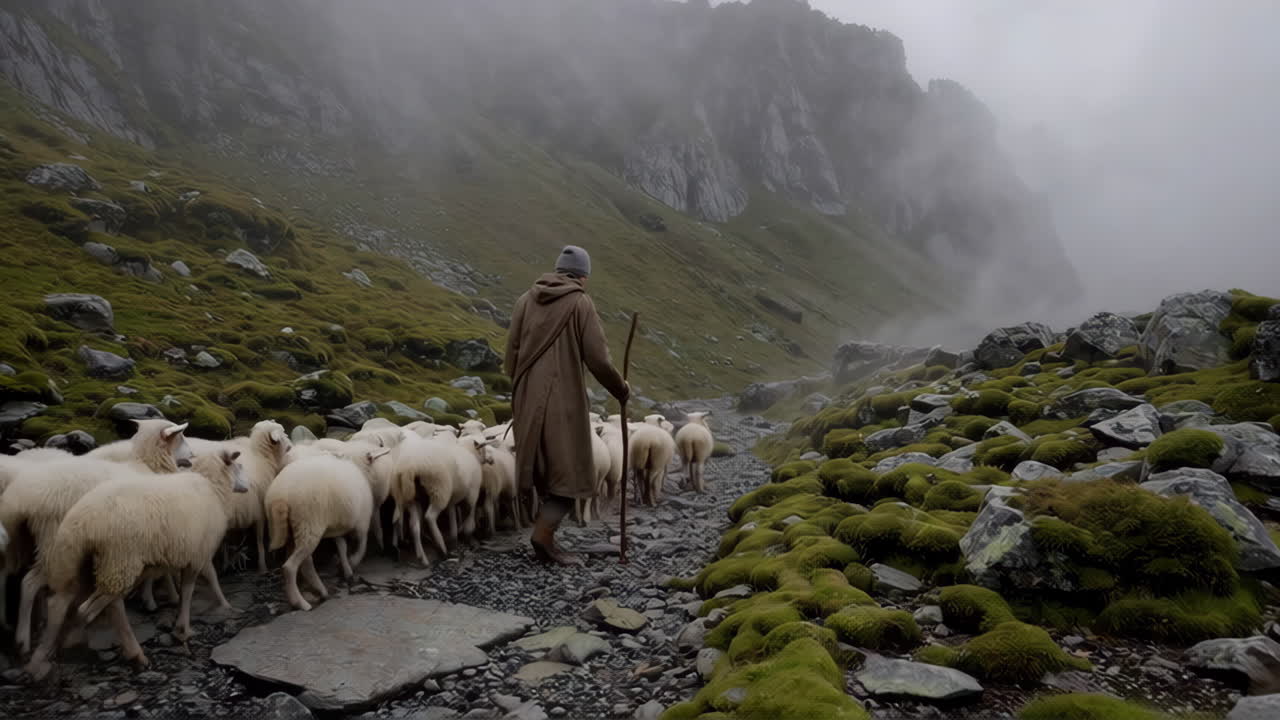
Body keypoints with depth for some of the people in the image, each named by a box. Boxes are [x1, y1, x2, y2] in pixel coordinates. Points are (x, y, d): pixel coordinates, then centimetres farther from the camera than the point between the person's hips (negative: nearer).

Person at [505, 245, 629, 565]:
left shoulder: (526, 300, 9)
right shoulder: (581, 303, -6)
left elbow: (511, 354, 9)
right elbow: (598, 360, -9)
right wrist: (621, 390, 7)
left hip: (528, 402, 6)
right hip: (563, 402, -6)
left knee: (545, 472, 16)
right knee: (570, 473, 3)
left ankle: (545, 539, 18)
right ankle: (544, 534, -11)